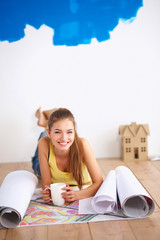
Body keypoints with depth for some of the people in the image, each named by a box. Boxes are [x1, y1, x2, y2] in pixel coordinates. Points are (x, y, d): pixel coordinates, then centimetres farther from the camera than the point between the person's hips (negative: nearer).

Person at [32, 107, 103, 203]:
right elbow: (46, 182, -15)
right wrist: (47, 193, -38)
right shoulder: (44, 144, -23)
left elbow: (99, 182, -24)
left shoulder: (82, 144, -27)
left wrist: (77, 195, -41)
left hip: (83, 190, 1)